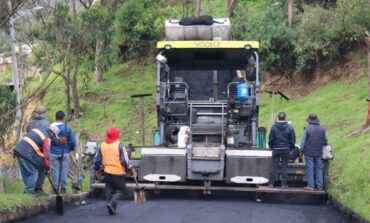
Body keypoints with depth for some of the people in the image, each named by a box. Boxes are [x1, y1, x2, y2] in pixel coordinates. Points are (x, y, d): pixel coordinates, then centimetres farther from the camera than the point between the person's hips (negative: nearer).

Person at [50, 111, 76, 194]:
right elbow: (73, 141, -4)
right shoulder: (67, 128, -6)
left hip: (54, 153, 0)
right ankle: (63, 188, 11)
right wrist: (71, 148, 16)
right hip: (65, 153, 0)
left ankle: (56, 188, 7)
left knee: (55, 171, 5)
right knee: (64, 170, 7)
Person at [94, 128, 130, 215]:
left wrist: (96, 168, 25)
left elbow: (97, 159, 10)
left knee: (109, 191, 14)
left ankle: (112, 209, 15)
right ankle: (112, 203, -12)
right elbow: (124, 160, -12)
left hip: (107, 172, 5)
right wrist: (128, 168, 2)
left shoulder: (102, 145, 3)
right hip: (118, 172, -5)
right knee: (120, 189, 9)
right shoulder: (119, 146, -12)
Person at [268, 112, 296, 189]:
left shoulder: (273, 127, -5)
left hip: (276, 150, 0)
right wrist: (290, 148, 14)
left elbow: (270, 139, -2)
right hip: (286, 150, 0)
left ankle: (271, 183, 6)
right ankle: (284, 184, 5)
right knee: (284, 167, 5)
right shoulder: (290, 128, -3)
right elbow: (293, 140, 1)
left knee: (274, 166, 5)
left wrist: (271, 147, 12)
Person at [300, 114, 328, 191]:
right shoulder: (322, 129, 4)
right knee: (318, 168, 11)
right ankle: (320, 185, 11)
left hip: (309, 152, -4)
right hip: (318, 152, 4)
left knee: (309, 168, 0)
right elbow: (325, 141, 13)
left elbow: (303, 141, -9)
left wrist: (301, 150, 0)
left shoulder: (307, 129, -11)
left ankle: (311, 185, 0)